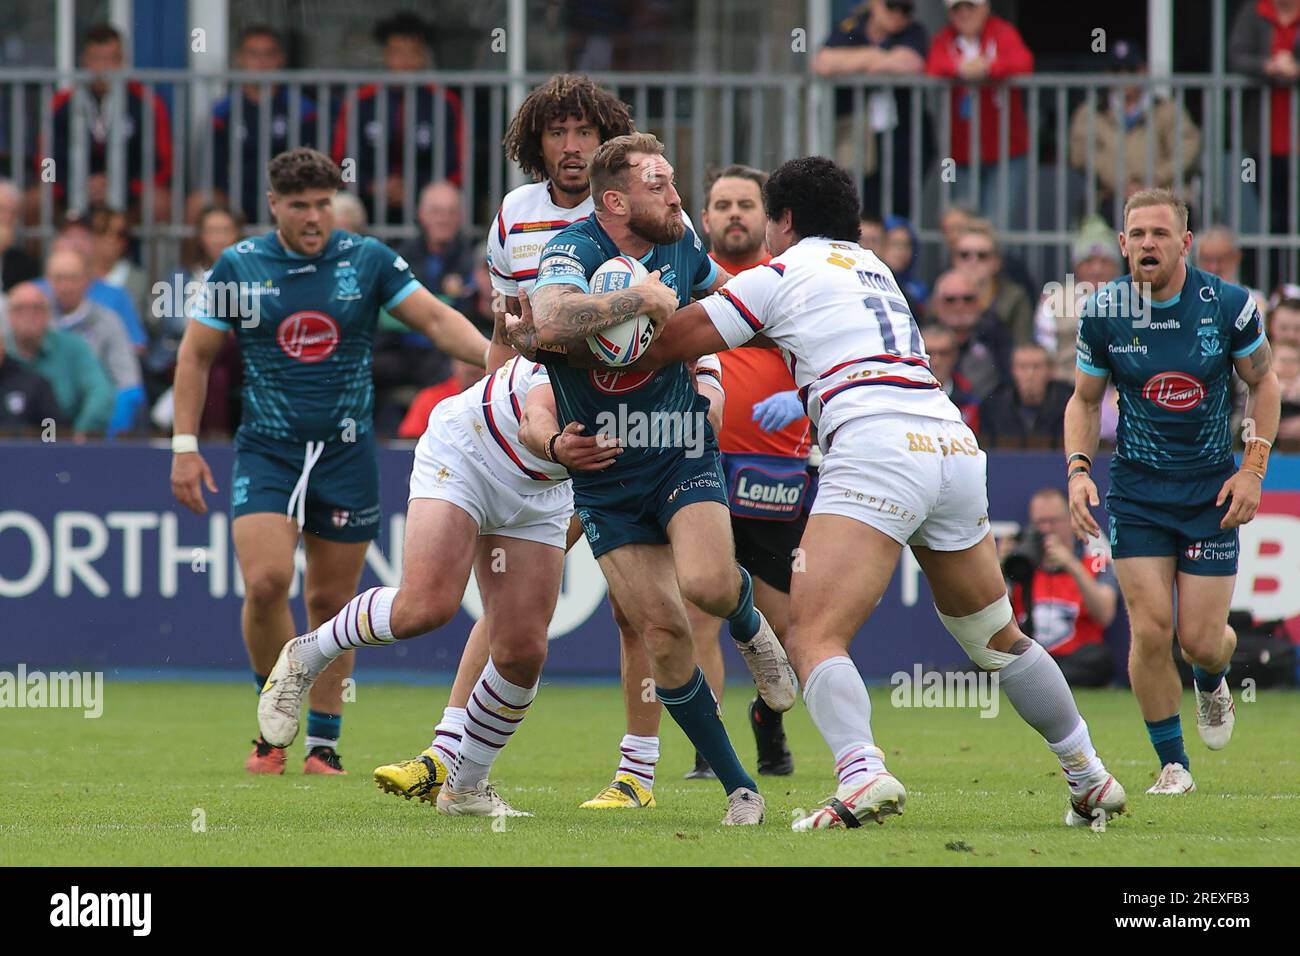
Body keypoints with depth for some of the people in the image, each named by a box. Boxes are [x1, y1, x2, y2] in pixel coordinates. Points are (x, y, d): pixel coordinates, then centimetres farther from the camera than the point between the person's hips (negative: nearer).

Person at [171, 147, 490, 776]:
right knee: (266, 582, -18)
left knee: (331, 602, 4)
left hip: (346, 456, 1)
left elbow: (436, 319, -3)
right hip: (266, 453, -1)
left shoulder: (368, 261, 0)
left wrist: (492, 353, -22)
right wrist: (185, 446, 2)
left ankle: (323, 743, 15)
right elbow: (196, 353, 7)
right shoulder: (239, 267, 0)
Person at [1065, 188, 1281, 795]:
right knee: (1151, 628, -11)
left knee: (1201, 640, -3)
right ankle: (1172, 763, 6)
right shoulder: (1103, 314, -7)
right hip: (1136, 489, 1)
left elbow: (1263, 381, 4)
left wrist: (1253, 469, -4)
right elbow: (1084, 399, 8)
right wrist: (1078, 470, -8)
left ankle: (1211, 682, 37)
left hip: (1211, 488, -1)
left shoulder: (1228, 305, -10)